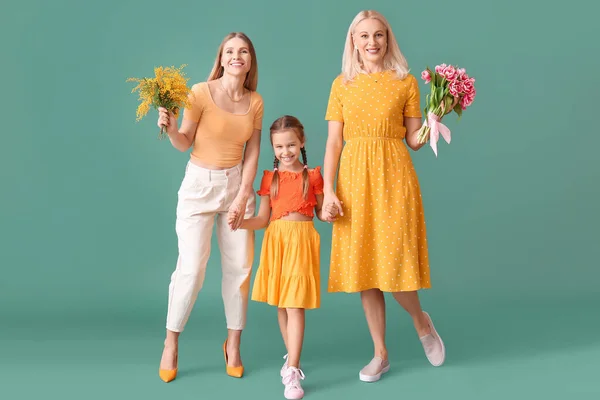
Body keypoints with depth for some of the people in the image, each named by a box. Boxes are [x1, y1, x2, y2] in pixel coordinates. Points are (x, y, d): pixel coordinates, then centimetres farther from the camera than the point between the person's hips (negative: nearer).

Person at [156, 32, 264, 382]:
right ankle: (171, 344, 14)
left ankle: (234, 344, 20)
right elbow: (185, 143, -4)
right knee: (191, 266, -7)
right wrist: (172, 129, -26)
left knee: (239, 265, 3)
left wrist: (242, 196, -5)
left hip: (237, 184, 4)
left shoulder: (255, 102, 3)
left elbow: (252, 153, 3)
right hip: (199, 184, -3)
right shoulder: (202, 92, -9)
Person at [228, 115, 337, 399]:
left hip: (302, 240, -3)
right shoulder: (270, 178, 8)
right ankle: (292, 357, 28)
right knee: (281, 304, 9)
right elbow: (262, 219, 5)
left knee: (295, 305, -8)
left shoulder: (312, 175, 4)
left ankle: (292, 371, -7)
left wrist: (328, 213, -14)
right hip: (276, 240, 3)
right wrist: (239, 222, -12)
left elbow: (319, 211, 9)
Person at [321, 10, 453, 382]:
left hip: (393, 177, -2)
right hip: (354, 179, 3)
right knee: (363, 267, 5)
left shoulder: (406, 82, 5)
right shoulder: (342, 85, 10)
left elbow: (414, 140, 5)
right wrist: (328, 190, -4)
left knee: (393, 265, -7)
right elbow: (334, 142, 5)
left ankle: (422, 320, 27)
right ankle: (381, 354, 19)